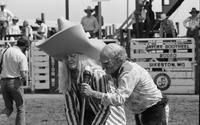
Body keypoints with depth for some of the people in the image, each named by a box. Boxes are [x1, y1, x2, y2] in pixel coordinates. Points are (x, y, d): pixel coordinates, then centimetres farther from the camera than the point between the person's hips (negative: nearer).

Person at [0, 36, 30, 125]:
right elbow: (23, 74, -16)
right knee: (20, 108, 11)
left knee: (8, 107, 15)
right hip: (15, 82, -5)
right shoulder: (22, 56, -11)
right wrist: (24, 79, 4)